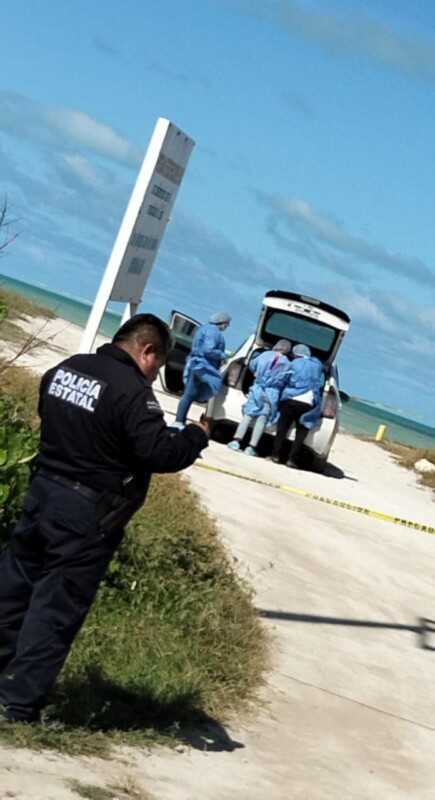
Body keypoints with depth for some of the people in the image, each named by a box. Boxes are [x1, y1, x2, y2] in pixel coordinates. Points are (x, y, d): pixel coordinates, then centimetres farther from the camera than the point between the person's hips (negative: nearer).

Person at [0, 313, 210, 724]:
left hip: (42, 491, 8)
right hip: (86, 514, -8)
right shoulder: (132, 390, -18)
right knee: (55, 611, -1)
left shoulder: (65, 369, 8)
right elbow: (159, 453, -23)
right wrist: (197, 435, -6)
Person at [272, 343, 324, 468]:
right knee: (301, 432, 4)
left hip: (291, 399, -1)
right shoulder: (318, 365, 17)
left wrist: (282, 394, 20)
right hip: (308, 403, 1)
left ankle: (277, 455, 3)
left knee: (282, 427, 7)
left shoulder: (294, 364, 9)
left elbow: (285, 380, 9)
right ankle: (292, 459, -3)